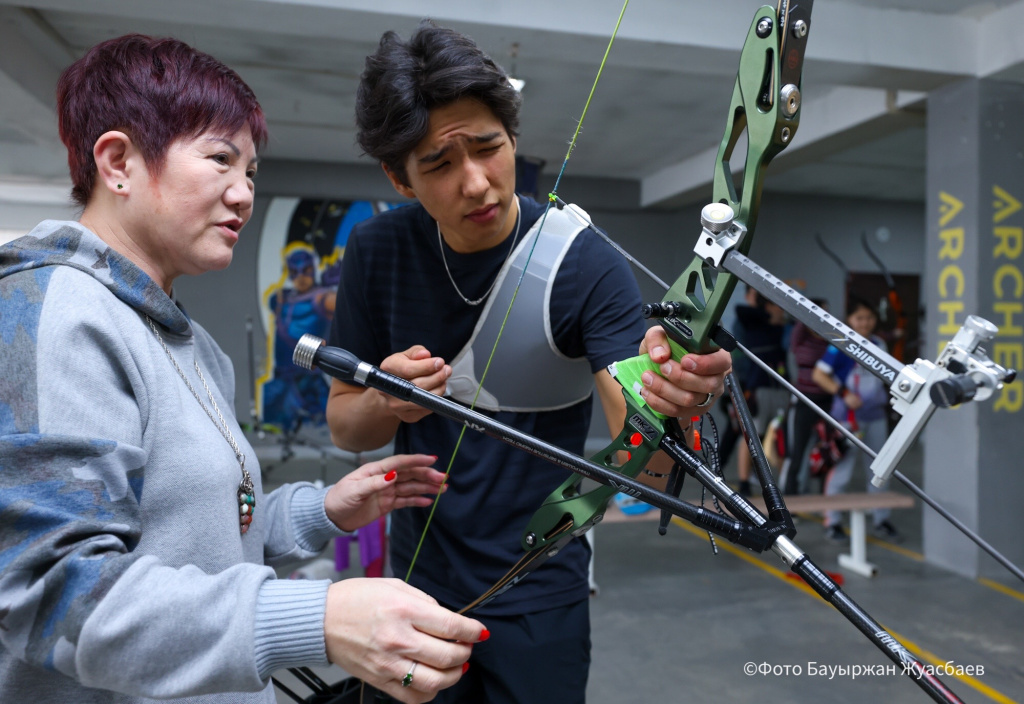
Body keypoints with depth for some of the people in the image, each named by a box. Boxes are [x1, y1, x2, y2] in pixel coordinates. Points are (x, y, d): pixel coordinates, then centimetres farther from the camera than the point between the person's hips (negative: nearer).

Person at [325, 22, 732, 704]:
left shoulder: (586, 264, -19)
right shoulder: (377, 251, -9)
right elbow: (344, 427, -2)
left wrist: (663, 400, -46)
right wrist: (386, 403, -25)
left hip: (540, 597, -2)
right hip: (417, 578, 3)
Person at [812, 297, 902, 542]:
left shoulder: (879, 344, 9)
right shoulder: (840, 345, -10)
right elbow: (818, 374, -14)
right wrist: (843, 393, -21)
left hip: (876, 416, 6)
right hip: (848, 417, -6)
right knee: (841, 469, -1)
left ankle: (881, 520, 26)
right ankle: (832, 522, 11)